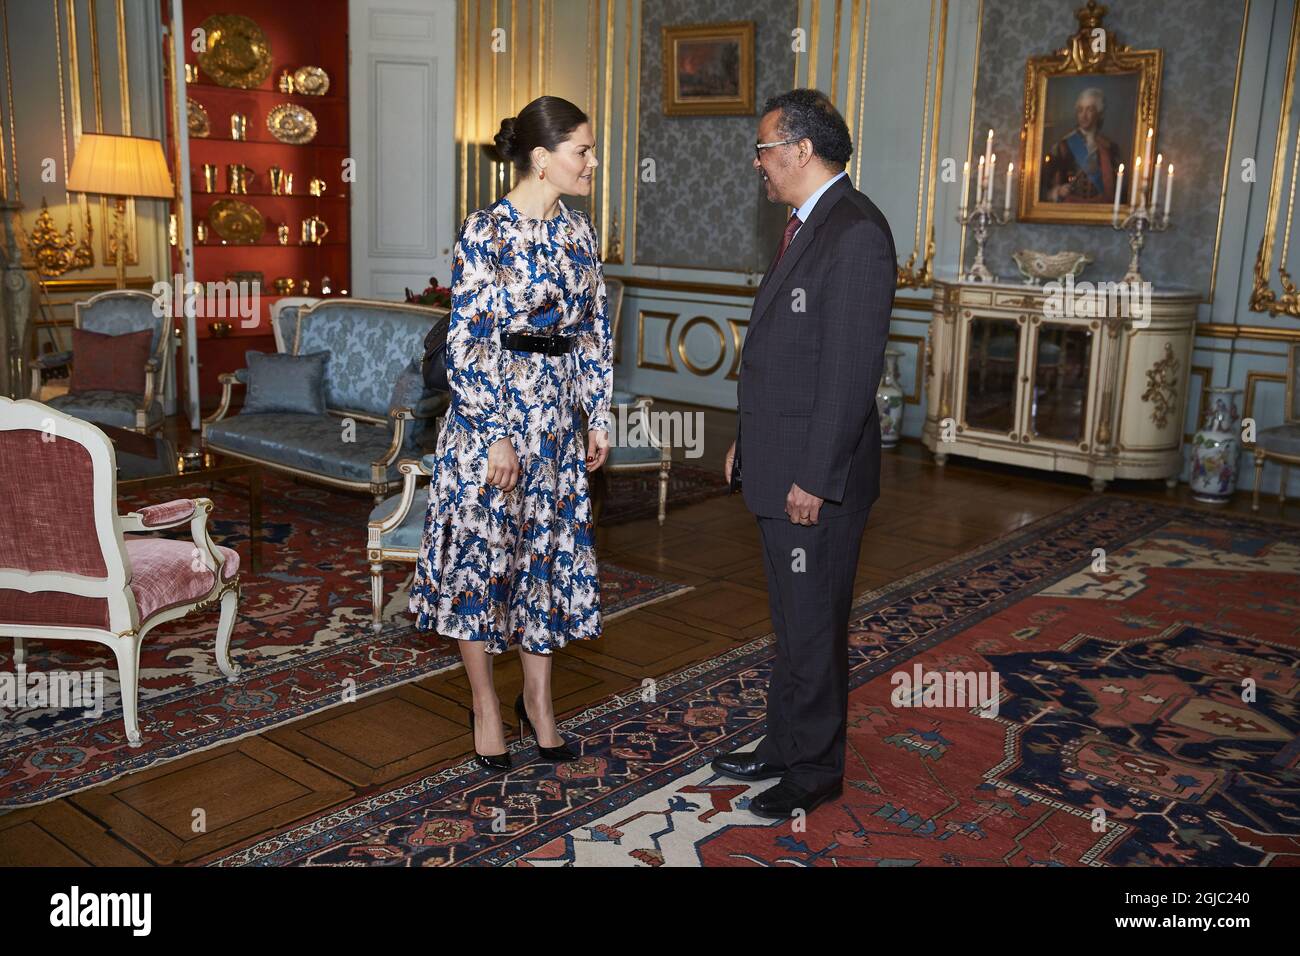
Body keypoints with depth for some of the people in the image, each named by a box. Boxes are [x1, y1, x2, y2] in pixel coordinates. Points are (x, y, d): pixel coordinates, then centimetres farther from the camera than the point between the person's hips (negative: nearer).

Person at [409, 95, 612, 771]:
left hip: (556, 417, 6)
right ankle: (486, 705, 22)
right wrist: (495, 436, -17)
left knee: (548, 551, 12)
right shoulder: (484, 232, -13)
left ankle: (537, 699, 28)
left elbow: (595, 330, 12)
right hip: (492, 412, -6)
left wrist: (598, 414, 9)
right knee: (481, 552, 5)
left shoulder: (579, 232, 6)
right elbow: (467, 343, -15)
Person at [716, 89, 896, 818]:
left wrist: (814, 477, -21)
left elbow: (854, 368, -21)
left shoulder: (856, 232, -17)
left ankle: (815, 771, 21)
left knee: (813, 628, 4)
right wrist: (749, 441, 18)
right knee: (792, 622, 20)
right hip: (779, 467, 10)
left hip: (817, 478, -10)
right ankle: (784, 746, 35)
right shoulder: (808, 225, 14)